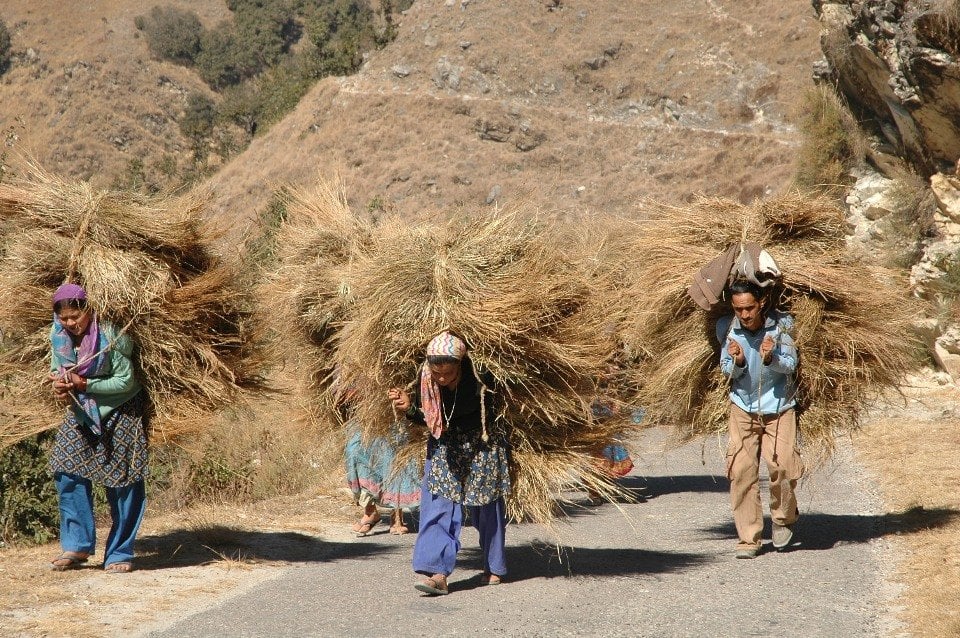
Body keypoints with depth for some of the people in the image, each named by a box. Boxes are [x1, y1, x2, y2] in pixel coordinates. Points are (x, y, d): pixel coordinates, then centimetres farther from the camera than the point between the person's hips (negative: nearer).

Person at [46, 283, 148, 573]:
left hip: (121, 411, -5)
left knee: (123, 482, -3)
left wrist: (84, 384, -27)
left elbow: (126, 381, -20)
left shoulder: (110, 337, -24)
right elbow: (57, 369, 5)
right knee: (67, 468, -7)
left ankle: (119, 554, 7)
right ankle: (77, 545, 2)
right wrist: (60, 384, -20)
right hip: (81, 411, 5)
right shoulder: (58, 335, -8)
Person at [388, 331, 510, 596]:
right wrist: (408, 407, -22)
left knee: (487, 509, 10)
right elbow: (427, 418, -6)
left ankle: (494, 569, 30)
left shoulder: (480, 381, -26)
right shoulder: (427, 382, -17)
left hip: (482, 450, -2)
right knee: (437, 507, -12)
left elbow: (493, 413, -7)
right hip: (443, 449, 2)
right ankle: (438, 573, -18)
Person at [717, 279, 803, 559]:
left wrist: (771, 358, -30)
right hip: (742, 407, 1)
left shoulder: (780, 325, -13)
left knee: (782, 466, -11)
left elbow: (790, 365, -8)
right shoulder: (727, 328, -9)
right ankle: (748, 538, 2)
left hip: (778, 406, -1)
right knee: (741, 470, -6)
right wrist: (737, 361, -24)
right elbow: (727, 370, 0)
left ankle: (783, 518, 18)